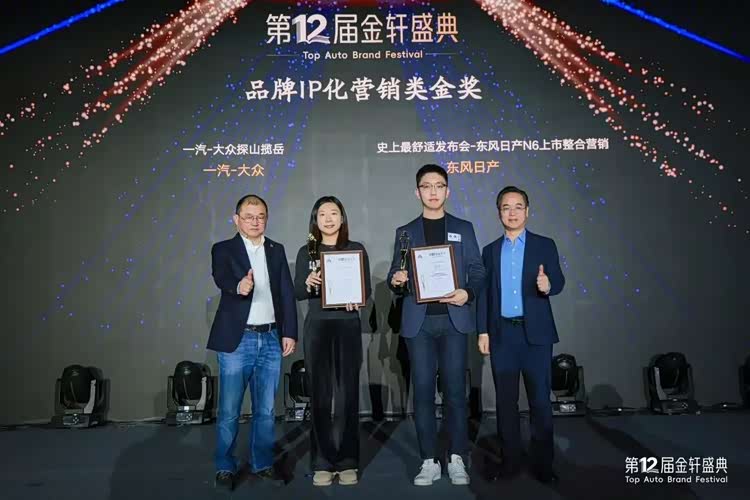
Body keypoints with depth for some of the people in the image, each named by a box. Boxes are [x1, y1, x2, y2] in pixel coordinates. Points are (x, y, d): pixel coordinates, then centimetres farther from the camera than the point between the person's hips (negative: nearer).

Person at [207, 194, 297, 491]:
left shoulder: (277, 250, 11)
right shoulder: (224, 249, 1)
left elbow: (287, 294, 8)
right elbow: (220, 277, -21)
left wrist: (289, 333, 1)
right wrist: (238, 285, -43)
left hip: (271, 339, 3)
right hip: (237, 340, -3)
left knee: (266, 409, 11)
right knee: (229, 410, 3)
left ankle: (262, 463, 25)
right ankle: (225, 467, 18)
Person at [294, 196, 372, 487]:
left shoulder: (357, 250, 4)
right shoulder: (306, 252, 7)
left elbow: (367, 290, 4)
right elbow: (296, 294, 4)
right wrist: (308, 283, -17)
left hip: (347, 326, 0)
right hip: (317, 327, 1)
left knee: (347, 394, 1)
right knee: (319, 395, 2)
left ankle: (347, 462, 12)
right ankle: (322, 463, 12)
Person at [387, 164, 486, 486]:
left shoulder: (463, 229, 10)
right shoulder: (405, 233, 11)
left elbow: (478, 272, 6)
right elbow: (394, 279, 10)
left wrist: (468, 293, -13)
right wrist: (397, 281, -13)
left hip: (453, 320, 0)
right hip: (419, 322, 1)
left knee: (455, 391, 1)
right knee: (423, 392, 3)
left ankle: (457, 460, 13)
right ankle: (429, 462, 13)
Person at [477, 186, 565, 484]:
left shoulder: (544, 245, 4)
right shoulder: (490, 251, 11)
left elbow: (559, 282, -6)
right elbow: (484, 293, 9)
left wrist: (548, 285, -30)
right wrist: (482, 331, 2)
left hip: (536, 333, -2)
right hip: (502, 334, 2)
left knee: (540, 400, 2)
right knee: (505, 400, 7)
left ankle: (543, 463, 14)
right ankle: (510, 460, 18)